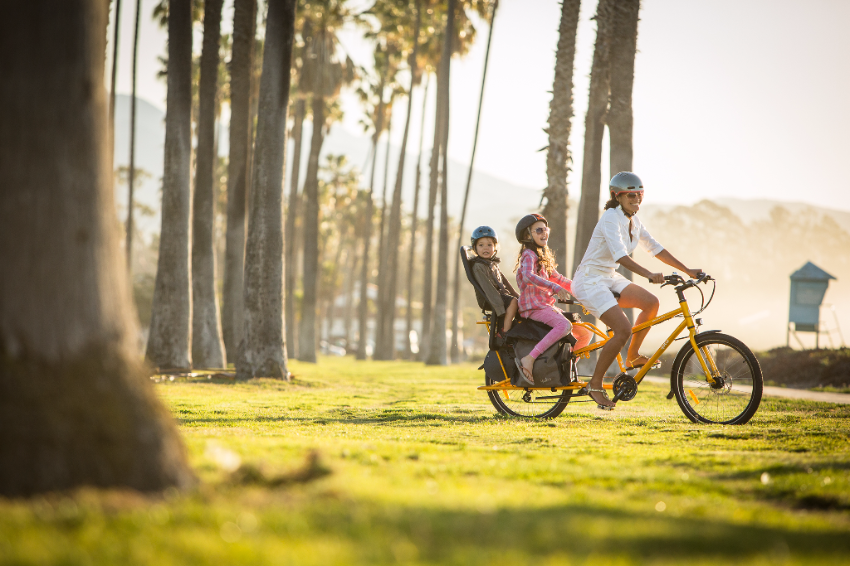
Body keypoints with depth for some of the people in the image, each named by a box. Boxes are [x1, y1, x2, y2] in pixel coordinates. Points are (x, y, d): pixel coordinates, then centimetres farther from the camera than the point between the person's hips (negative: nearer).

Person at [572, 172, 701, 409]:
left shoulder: (633, 221, 7)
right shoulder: (611, 218, -20)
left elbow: (655, 248, 13)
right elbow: (620, 255, -33)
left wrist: (688, 270, 8)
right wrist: (649, 275, -46)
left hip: (609, 278, 9)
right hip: (590, 279, -9)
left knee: (651, 302, -10)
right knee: (623, 329, -21)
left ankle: (632, 356, 7)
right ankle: (595, 384, -9)